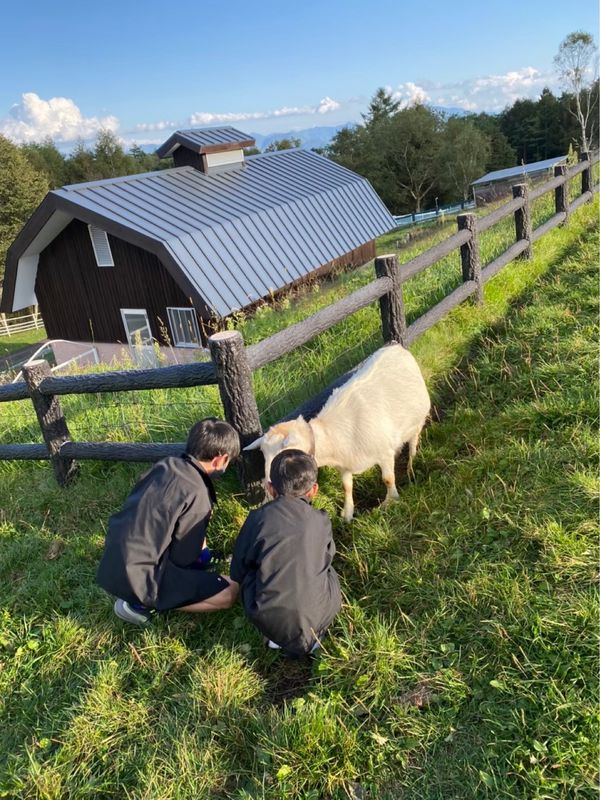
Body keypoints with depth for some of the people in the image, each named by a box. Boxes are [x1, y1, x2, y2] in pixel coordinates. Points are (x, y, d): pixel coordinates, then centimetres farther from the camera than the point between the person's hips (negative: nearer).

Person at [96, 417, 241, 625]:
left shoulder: (166, 464, 1)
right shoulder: (196, 495, -22)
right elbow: (185, 557, -11)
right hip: (136, 577, -9)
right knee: (230, 592, -7)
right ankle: (140, 603, -3)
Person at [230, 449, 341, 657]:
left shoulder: (258, 517, -3)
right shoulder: (322, 521, 2)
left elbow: (237, 572, 6)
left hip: (268, 621, -1)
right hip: (318, 618, 1)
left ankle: (281, 637, 15)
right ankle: (311, 636, 15)